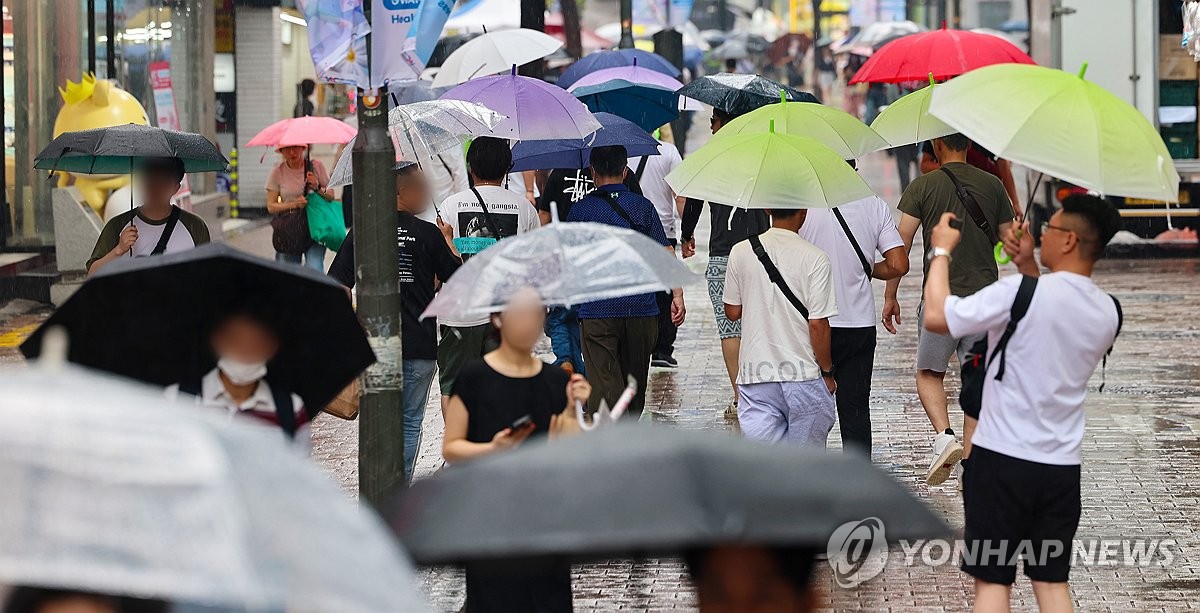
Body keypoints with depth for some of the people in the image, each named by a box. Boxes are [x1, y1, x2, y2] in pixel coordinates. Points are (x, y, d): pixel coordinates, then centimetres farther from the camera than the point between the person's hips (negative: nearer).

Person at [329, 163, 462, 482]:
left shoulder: (360, 233, -1)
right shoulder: (429, 234, -7)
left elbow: (338, 285, 0)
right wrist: (448, 240, 15)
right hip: (419, 346, -2)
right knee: (410, 420, 9)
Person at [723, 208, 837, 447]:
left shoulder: (740, 253, -1)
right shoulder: (815, 259, -12)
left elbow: (732, 312, 7)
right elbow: (818, 324, -11)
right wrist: (827, 371, 1)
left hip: (755, 376, 3)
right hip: (803, 376, -2)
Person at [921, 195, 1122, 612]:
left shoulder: (1022, 291, -18)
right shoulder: (1108, 312, 2)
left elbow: (936, 316, -15)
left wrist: (942, 250, -2)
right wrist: (1028, 266, 15)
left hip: (1003, 458, -5)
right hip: (1061, 466, 5)